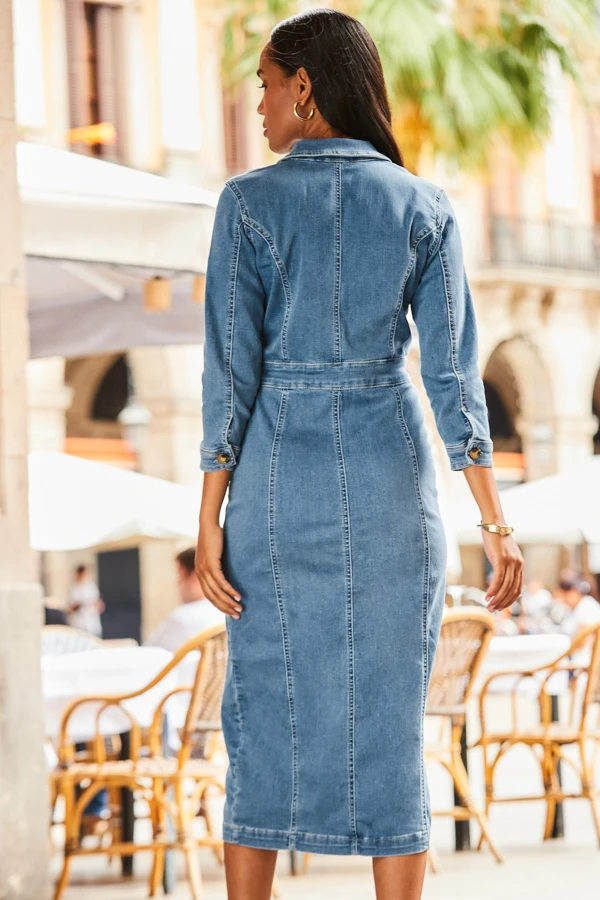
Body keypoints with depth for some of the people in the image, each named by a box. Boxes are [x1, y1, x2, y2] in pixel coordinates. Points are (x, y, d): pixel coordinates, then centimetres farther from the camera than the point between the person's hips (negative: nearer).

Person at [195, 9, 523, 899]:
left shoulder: (249, 201, -7)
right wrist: (497, 524, -6)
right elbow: (453, 372, -6)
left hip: (283, 484, -1)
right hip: (392, 482, 2)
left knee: (265, 721, 8)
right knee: (390, 726, 7)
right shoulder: (426, 207, -1)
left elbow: (231, 372, -10)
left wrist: (209, 524, -6)